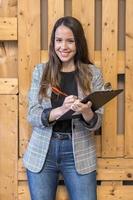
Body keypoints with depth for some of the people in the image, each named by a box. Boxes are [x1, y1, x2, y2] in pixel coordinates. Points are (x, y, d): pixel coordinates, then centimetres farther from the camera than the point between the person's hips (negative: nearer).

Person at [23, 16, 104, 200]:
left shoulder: (93, 73, -1)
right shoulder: (40, 71, 1)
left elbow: (96, 123, -2)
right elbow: (32, 116, -5)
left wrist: (85, 111, -25)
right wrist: (60, 110, -24)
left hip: (79, 153, 0)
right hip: (42, 152, 1)